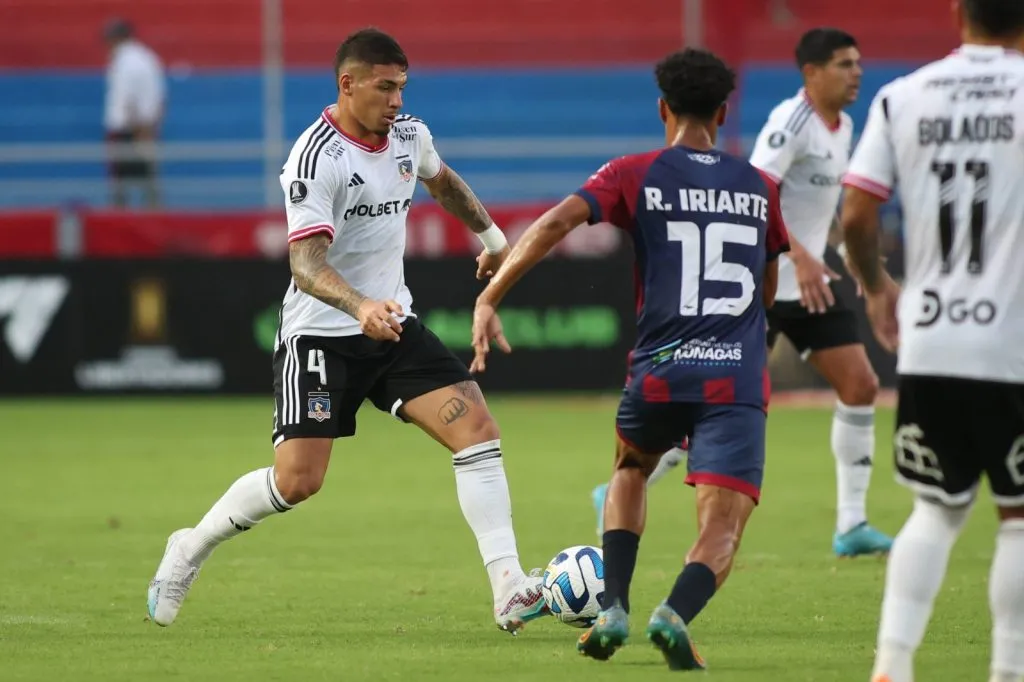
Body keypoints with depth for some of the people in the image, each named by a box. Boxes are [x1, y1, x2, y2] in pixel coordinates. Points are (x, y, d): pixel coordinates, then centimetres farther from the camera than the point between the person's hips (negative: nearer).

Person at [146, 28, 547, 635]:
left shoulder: (410, 135, 3)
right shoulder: (317, 157, -20)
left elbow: (443, 181, 29)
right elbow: (306, 264, -30)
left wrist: (490, 235, 40)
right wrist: (361, 306, -46)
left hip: (393, 324, 6)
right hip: (321, 334, -6)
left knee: (478, 427, -12)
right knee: (297, 479, -11)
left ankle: (509, 590, -12)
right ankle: (191, 549, 16)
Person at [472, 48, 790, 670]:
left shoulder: (636, 174, 5)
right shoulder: (758, 188, 14)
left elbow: (554, 224, -10)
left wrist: (489, 300, -7)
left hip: (659, 372, 0)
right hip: (739, 379, 0)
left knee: (630, 473, 30)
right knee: (722, 529, -3)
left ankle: (613, 609, 13)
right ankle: (677, 613, -34)